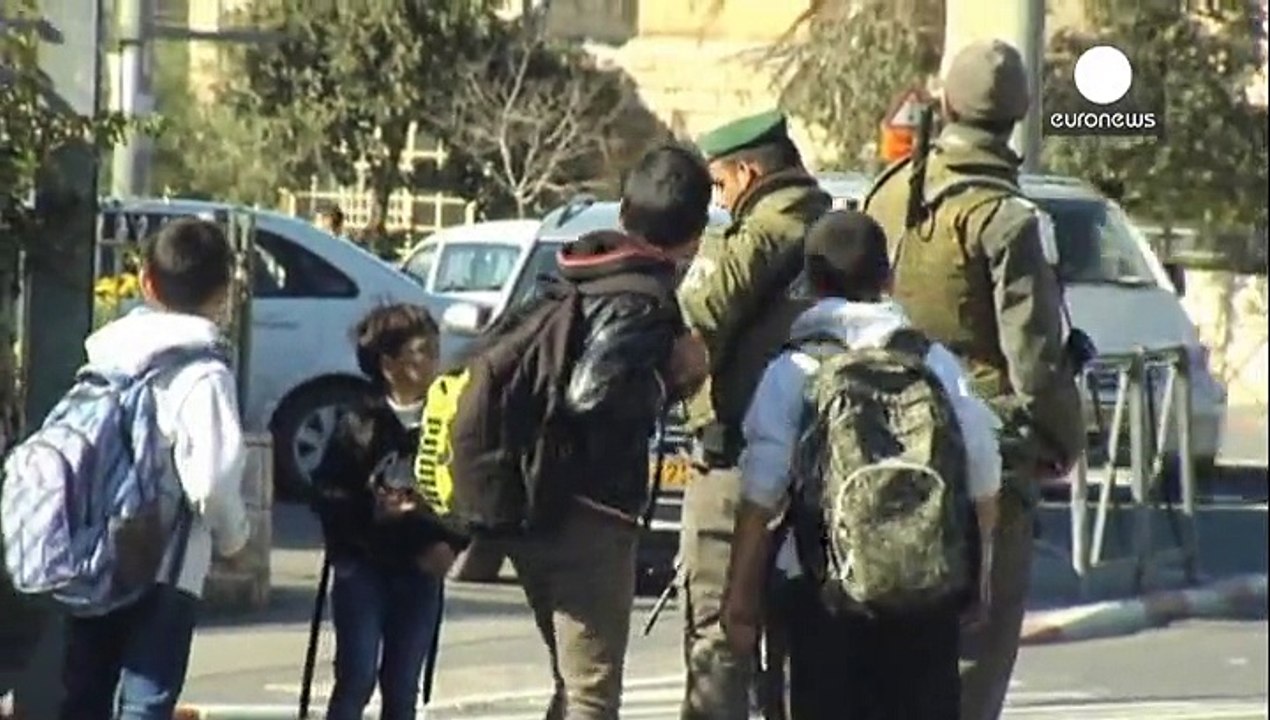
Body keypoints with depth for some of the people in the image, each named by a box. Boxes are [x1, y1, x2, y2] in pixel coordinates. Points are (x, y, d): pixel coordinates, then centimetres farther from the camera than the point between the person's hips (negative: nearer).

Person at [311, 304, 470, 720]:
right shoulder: (361, 424, -5)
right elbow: (328, 495, -6)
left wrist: (450, 544, -8)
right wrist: (374, 511, -18)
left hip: (420, 569, 3)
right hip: (362, 565, -3)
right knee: (357, 679, -7)